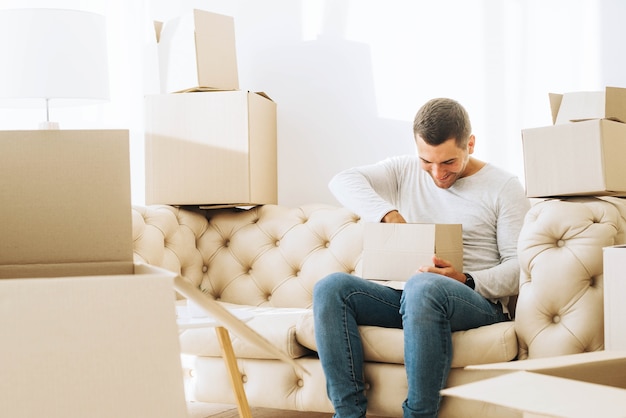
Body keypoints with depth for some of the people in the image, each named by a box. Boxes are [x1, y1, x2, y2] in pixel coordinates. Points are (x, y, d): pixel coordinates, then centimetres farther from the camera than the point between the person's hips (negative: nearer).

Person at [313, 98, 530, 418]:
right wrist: (387, 213, -17)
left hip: (477, 302, -4)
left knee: (423, 288, -39)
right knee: (330, 288, -20)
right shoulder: (405, 171, 14)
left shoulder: (504, 187, 3)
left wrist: (468, 281, -21)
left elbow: (520, 266, -3)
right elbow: (343, 181, 0)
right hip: (410, 299, 5)